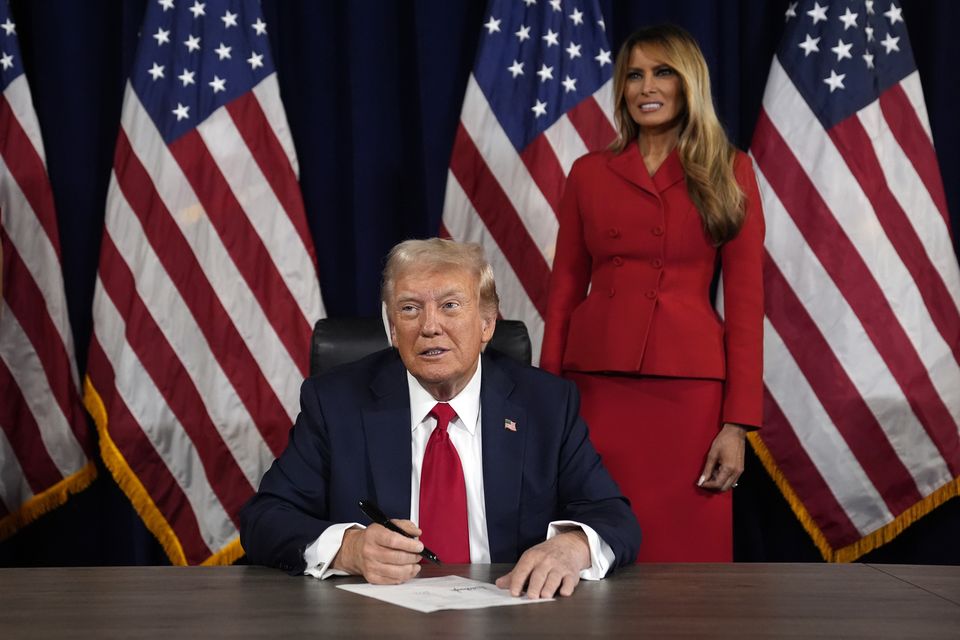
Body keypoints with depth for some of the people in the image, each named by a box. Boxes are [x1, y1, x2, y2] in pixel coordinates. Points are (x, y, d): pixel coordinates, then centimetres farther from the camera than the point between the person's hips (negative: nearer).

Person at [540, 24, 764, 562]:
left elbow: (745, 300, 0)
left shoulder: (729, 172, 5)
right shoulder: (589, 173, 10)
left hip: (687, 388, -1)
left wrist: (738, 423, -7)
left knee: (685, 547, 2)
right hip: (597, 384, 2)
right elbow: (565, 289, 10)